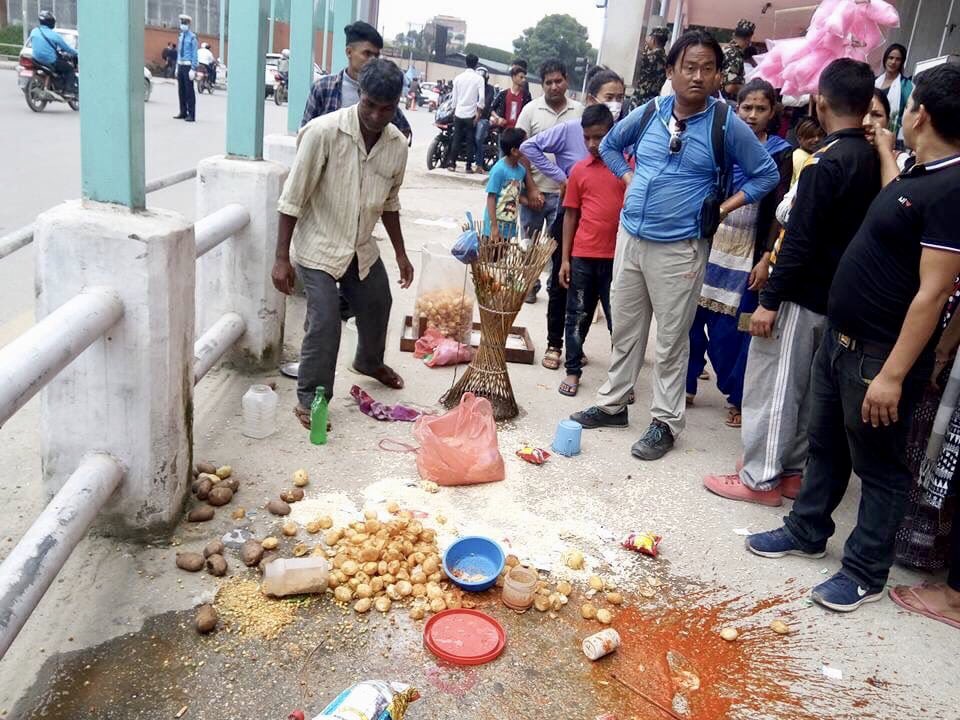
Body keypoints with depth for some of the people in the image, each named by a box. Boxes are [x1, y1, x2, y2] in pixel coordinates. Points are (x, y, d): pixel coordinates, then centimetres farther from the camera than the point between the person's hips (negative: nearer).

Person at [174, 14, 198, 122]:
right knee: (181, 90, 11)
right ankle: (183, 112, 19)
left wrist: (193, 69, -16)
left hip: (188, 66, -7)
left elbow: (194, 54, -12)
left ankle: (191, 115, 1)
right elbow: (179, 52, 18)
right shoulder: (181, 36, 12)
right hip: (181, 66, 7)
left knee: (189, 91, -4)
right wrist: (177, 67, 16)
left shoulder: (192, 37, -9)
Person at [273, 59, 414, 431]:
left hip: (362, 248, 6)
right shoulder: (324, 132, -24)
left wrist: (400, 253, 13)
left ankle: (369, 362, 53)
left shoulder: (397, 144, -7)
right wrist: (282, 258, -19)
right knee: (324, 323, -14)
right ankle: (308, 400, 6)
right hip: (318, 247, -6)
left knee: (377, 307, 22)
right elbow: (293, 199, -19)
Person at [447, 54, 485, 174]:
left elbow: (454, 97, 9)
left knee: (456, 140, 9)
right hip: (471, 114, -3)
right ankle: (469, 167, 3)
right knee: (470, 141, 3)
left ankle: (452, 164, 7)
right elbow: (481, 97, -12)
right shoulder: (478, 78, -5)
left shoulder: (458, 77, 5)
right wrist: (478, 113, -7)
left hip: (458, 113, 3)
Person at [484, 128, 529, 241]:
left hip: (511, 227, 7)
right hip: (496, 225, -7)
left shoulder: (521, 170, 3)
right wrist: (494, 227, -20)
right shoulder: (499, 170, -18)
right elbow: (491, 198, -17)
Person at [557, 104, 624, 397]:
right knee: (578, 316, 11)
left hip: (617, 257, -2)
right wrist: (564, 259, 4)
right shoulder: (579, 170, 4)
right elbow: (570, 215, 7)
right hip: (582, 257, 2)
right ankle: (573, 370, 23)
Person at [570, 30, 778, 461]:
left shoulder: (727, 125, -8)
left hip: (679, 248, -4)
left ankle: (665, 422, 18)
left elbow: (766, 175, 2)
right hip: (629, 236, 4)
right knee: (625, 328, 15)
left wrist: (722, 209, -5)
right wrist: (630, 179, 7)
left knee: (671, 339, 5)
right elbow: (610, 145, 20)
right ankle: (612, 404, 30)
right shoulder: (649, 113, 2)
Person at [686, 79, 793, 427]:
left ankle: (737, 398, 14)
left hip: (746, 252, -2)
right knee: (691, 316, 3)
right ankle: (686, 385, 20)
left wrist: (766, 259, -10)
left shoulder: (781, 154, 1)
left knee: (731, 327, -1)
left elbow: (778, 211, -3)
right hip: (706, 242, 2)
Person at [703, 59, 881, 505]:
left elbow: (800, 240, -21)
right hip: (836, 297, 8)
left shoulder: (826, 162, -18)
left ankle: (761, 478, 9)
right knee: (809, 387, 16)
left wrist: (770, 300, -17)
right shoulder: (874, 160, 7)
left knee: (773, 384, 1)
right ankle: (795, 471, 27)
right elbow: (855, 231, 13)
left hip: (802, 296, -8)